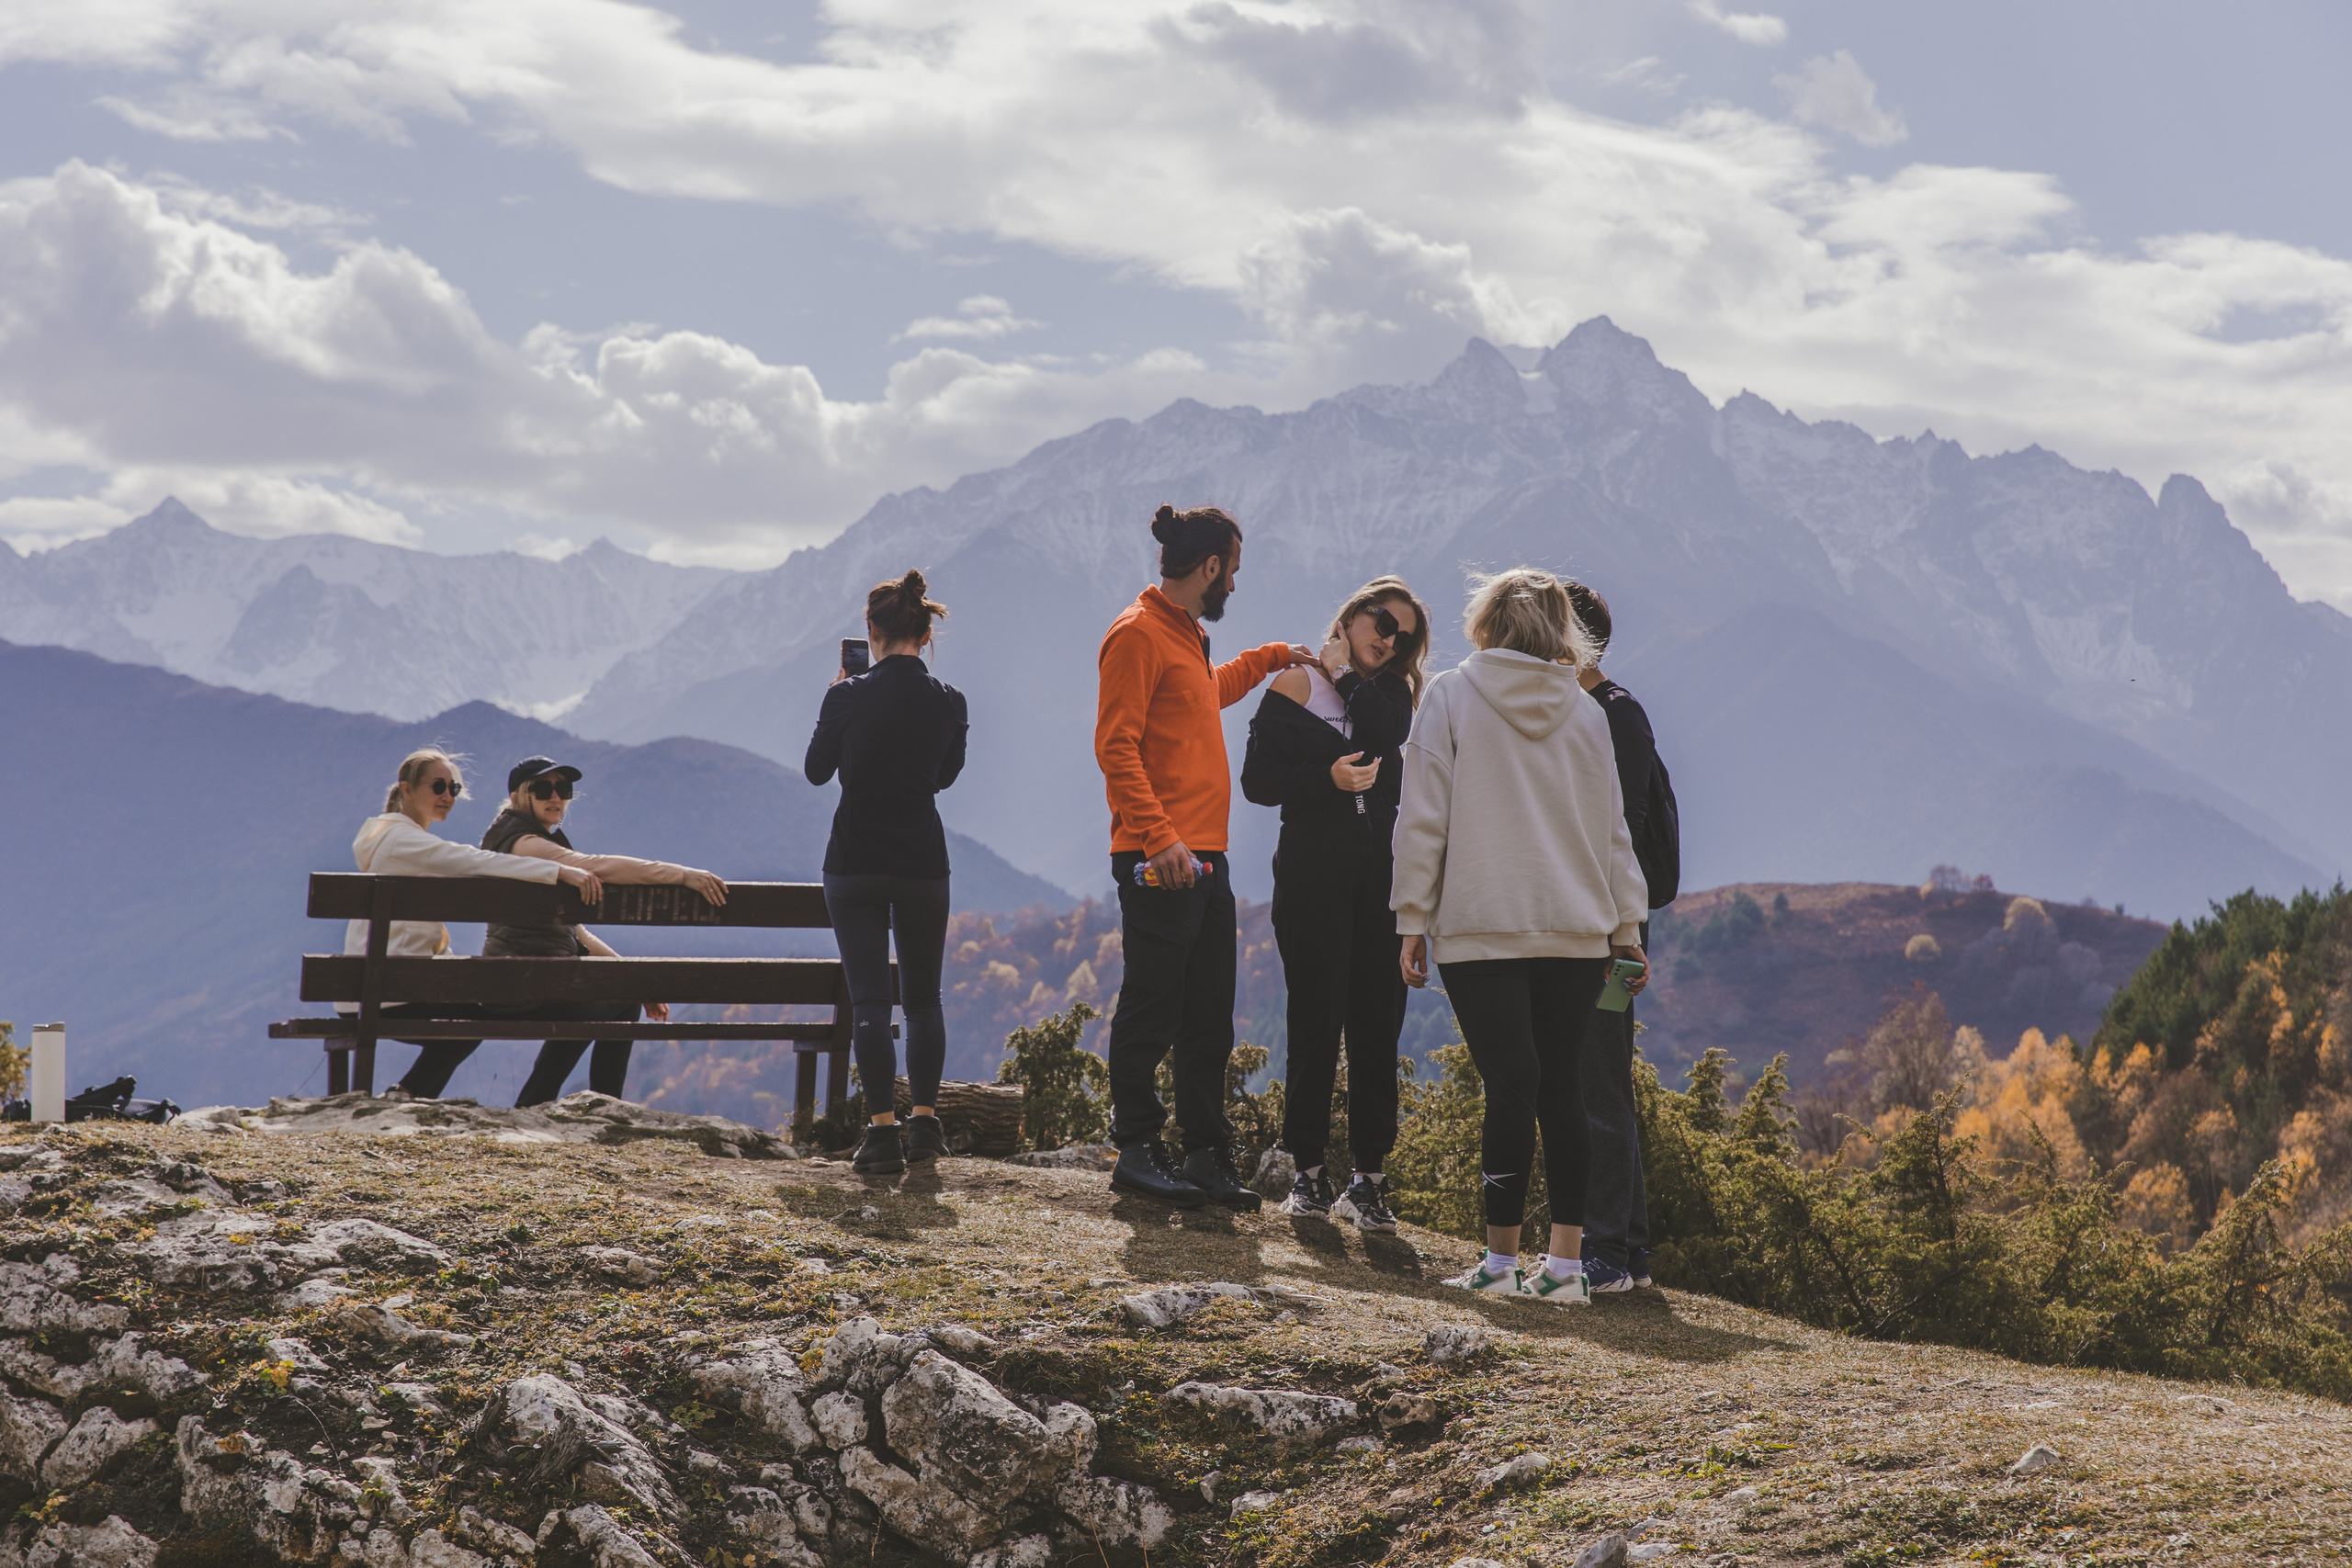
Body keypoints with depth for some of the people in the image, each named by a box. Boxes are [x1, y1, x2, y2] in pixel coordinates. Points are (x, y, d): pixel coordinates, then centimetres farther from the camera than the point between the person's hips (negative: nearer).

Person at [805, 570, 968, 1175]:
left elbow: (816, 769, 4)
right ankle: (924, 1121, 17)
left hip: (855, 864, -2)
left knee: (869, 999, -2)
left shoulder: (850, 697, -11)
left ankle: (883, 1130, -9)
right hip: (923, 864, 2)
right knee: (923, 996, 17)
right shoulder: (949, 703, -3)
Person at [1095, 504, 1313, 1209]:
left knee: (1209, 1017, 9)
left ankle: (1207, 1155, 14)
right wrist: (1158, 838, -24)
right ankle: (1137, 1151, 3)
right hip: (1159, 859, -10)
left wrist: (1269, 658, 41)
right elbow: (1116, 745, -17)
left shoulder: (1187, 635, 21)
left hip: (1204, 856, 10)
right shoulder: (1137, 634, -9)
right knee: (1152, 1010, -4)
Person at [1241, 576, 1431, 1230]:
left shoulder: (1391, 694, 15)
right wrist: (1327, 779, -15)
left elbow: (1386, 737, -9)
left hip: (1383, 872, 3)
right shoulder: (1293, 686, 4)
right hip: (1313, 873, -3)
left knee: (1377, 1019, -1)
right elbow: (1257, 779, -3)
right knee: (1316, 1020, -3)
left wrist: (1348, 672, -1)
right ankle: (1308, 1170, 6)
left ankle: (1368, 1177, 2)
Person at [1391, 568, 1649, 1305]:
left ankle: (1501, 1259, -2)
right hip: (1577, 930, 3)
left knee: (1510, 1083, -4)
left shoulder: (1449, 697, 0)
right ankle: (1565, 1263, 5)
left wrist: (1413, 918, 1)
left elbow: (1423, 818, -3)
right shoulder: (1586, 712, 8)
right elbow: (1612, 829, 11)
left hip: (1480, 927, -3)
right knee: (1560, 1085, 6)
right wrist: (1627, 926, 18)